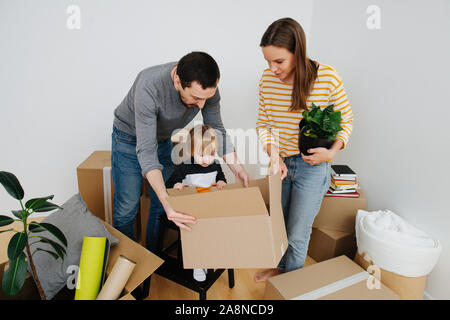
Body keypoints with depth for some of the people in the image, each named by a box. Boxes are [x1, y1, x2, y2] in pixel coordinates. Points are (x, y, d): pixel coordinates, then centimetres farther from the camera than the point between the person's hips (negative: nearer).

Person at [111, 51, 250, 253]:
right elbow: (146, 150, -41)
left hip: (165, 138, 4)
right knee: (126, 208, 0)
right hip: (131, 137, -4)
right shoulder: (149, 86, -40)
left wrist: (236, 167, -22)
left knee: (161, 208, 7)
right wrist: (167, 202, -51)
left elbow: (216, 129, -10)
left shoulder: (207, 86, -25)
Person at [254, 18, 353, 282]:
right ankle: (280, 266, 48)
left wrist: (333, 151, -21)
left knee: (297, 234, 7)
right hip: (281, 162, 4)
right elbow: (263, 123, 2)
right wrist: (273, 154, -14)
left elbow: (346, 121, -5)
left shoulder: (327, 77, -18)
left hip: (312, 166, -4)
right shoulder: (268, 79, -7)